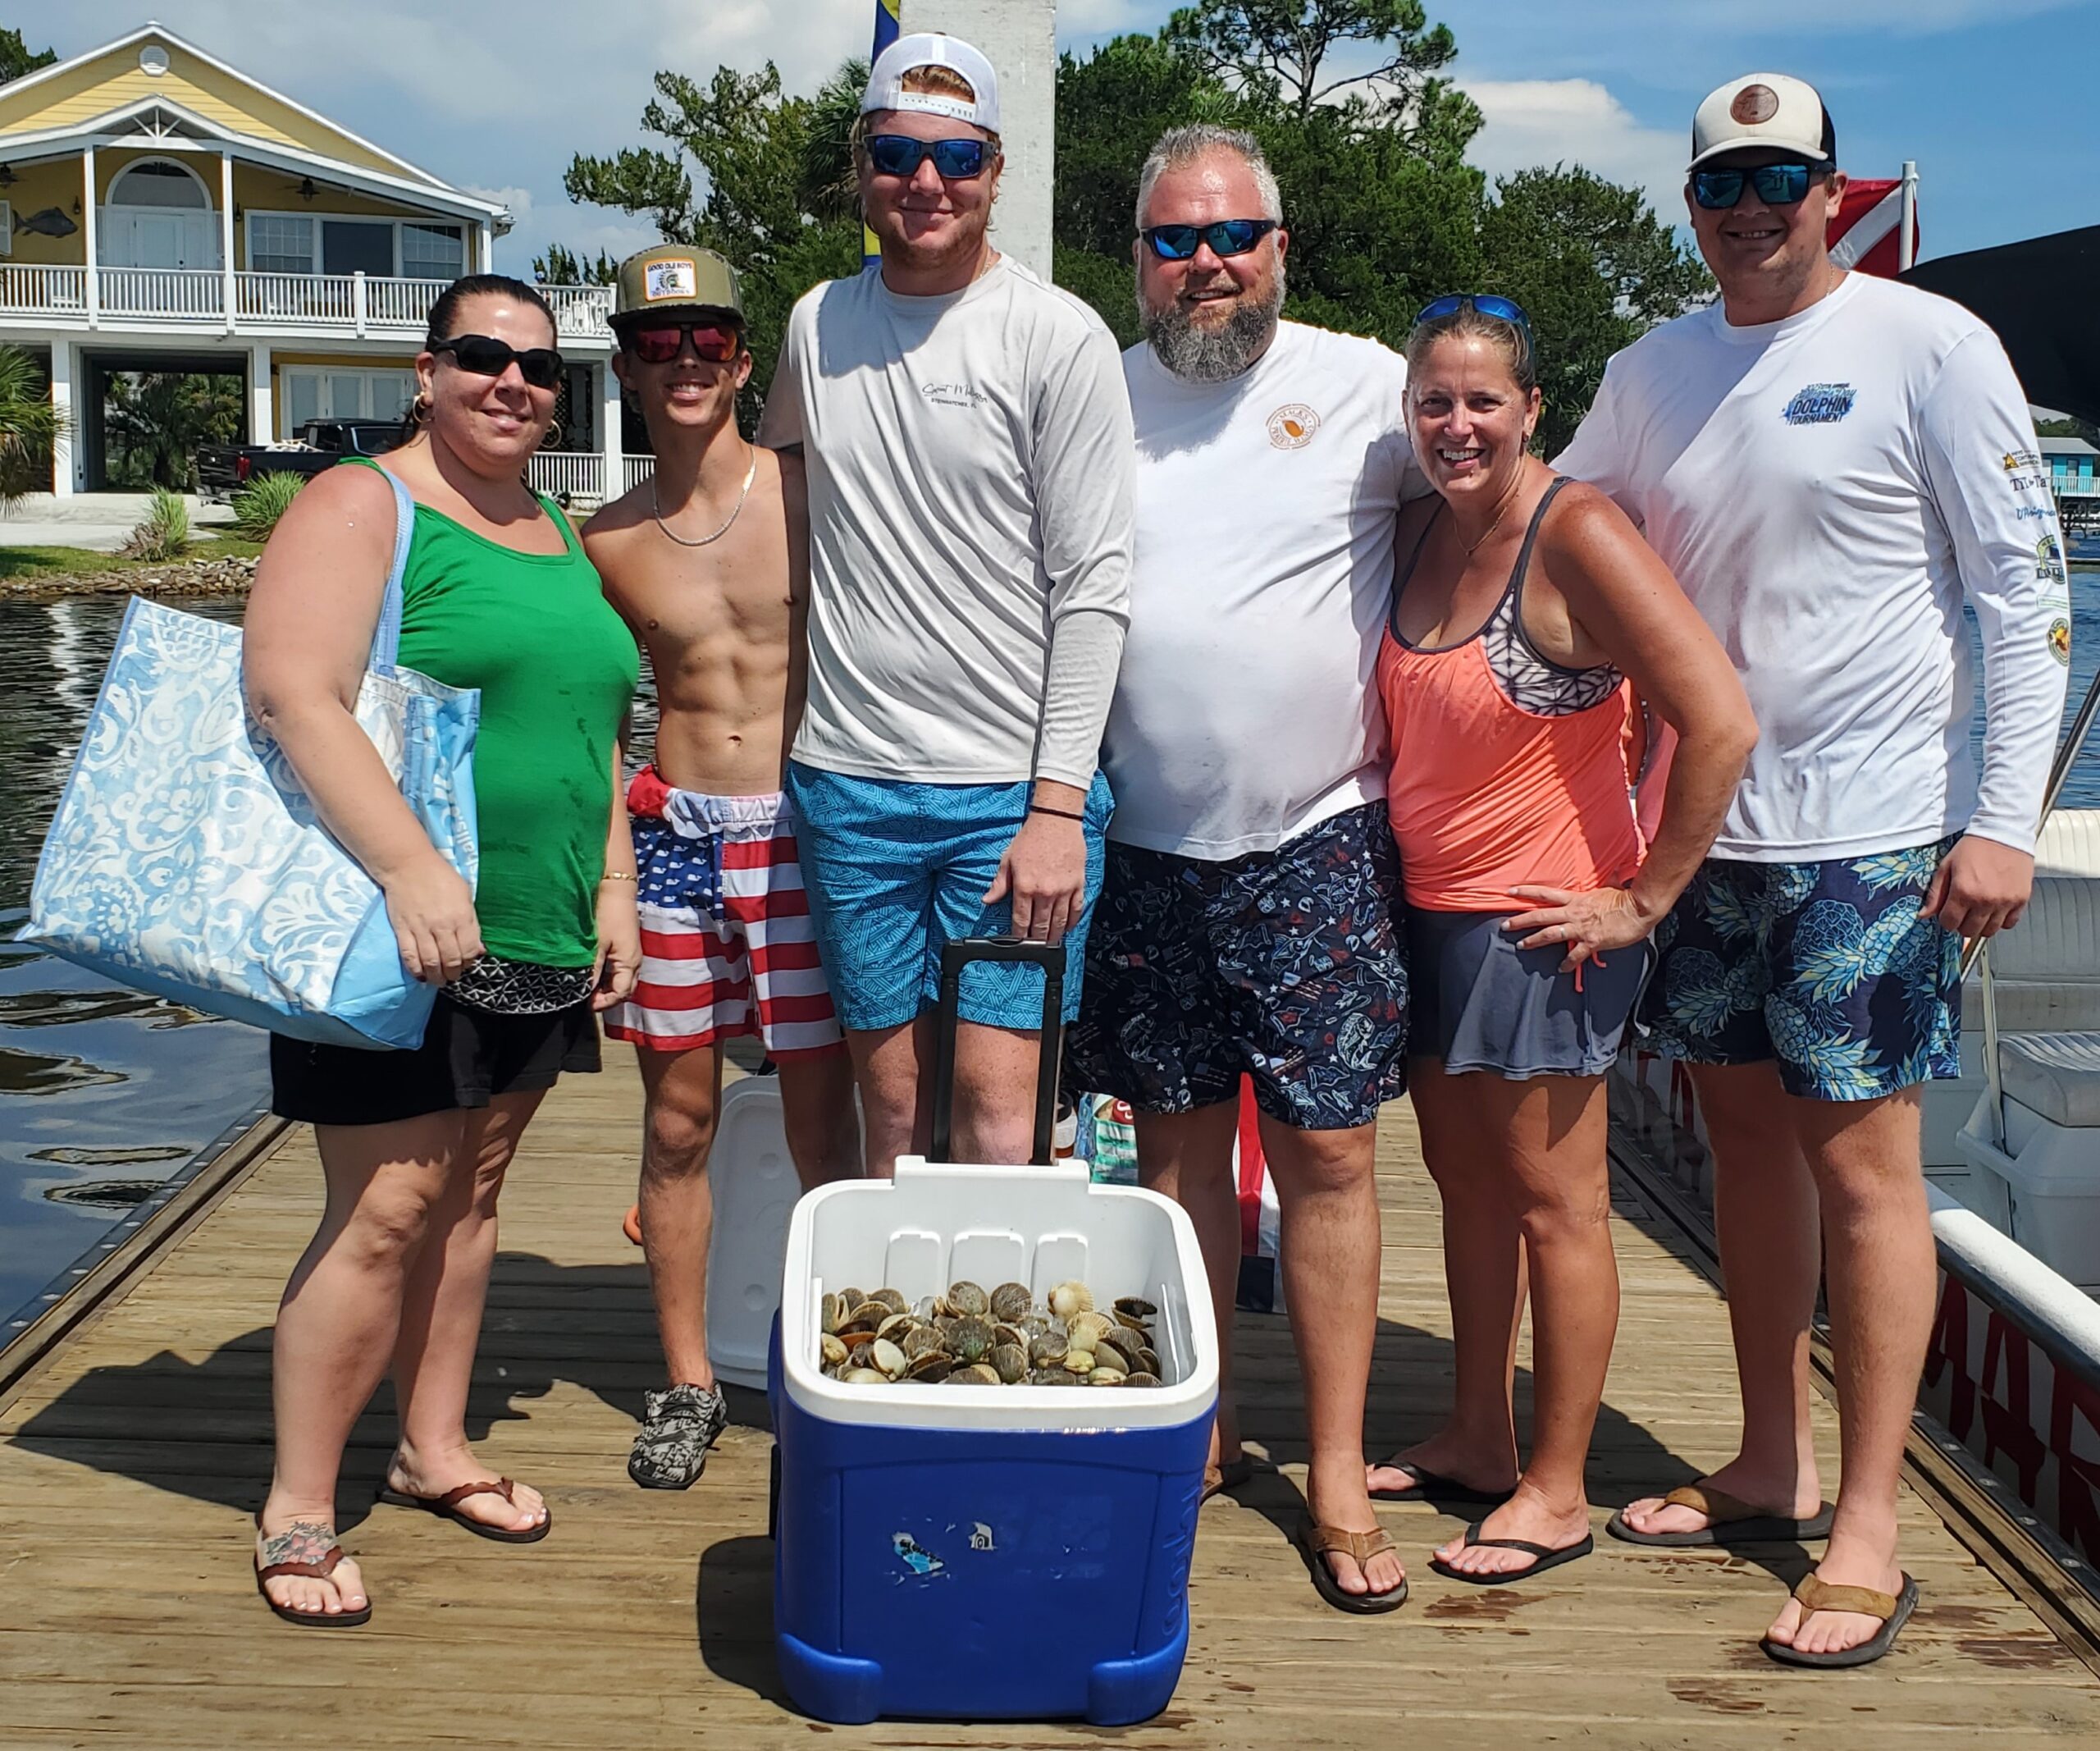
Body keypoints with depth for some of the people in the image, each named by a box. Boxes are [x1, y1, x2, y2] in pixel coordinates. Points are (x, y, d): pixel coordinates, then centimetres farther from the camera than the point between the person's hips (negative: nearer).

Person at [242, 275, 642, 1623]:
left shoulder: (561, 538, 17)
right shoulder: (360, 509, -7)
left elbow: (597, 729, 22)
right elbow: (293, 697, -19)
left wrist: (613, 885, 11)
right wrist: (413, 869, -28)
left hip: (536, 944, 7)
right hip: (397, 937, -7)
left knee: (470, 1193, 14)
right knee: (384, 1216, -7)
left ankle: (434, 1450, 28)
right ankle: (297, 1510, 6)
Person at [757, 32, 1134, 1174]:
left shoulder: (1058, 337, -3)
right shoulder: (816, 327, 10)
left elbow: (1092, 588, -6)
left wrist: (1057, 806, -12)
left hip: (1015, 789, -3)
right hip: (849, 781, 4)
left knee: (996, 1110, -5)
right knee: (891, 1103, 8)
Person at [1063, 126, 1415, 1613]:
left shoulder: (1362, 386, -1)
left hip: (1317, 840, -2)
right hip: (1145, 846, 3)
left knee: (1327, 1153, -1)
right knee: (1178, 1142, 10)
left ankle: (1339, 1476, 10)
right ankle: (1197, 1433, 25)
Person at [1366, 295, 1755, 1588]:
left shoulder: (1576, 533, -17)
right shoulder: (1423, 530, 6)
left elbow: (1721, 724, -23)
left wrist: (1646, 899, -18)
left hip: (1541, 923, -8)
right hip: (1430, 906, 8)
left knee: (1554, 1203, 3)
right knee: (1465, 1180, 17)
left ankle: (1558, 1490, 15)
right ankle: (1478, 1443, 32)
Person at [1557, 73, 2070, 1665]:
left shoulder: (1928, 345, -6)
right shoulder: (1654, 372, 10)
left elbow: (2027, 593, -7)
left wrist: (2006, 817, -13)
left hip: (1871, 835, -6)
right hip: (1704, 827, 6)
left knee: (1861, 1165, -2)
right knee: (1748, 1137, 12)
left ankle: (1868, 1531, 8)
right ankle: (1771, 1472, 26)